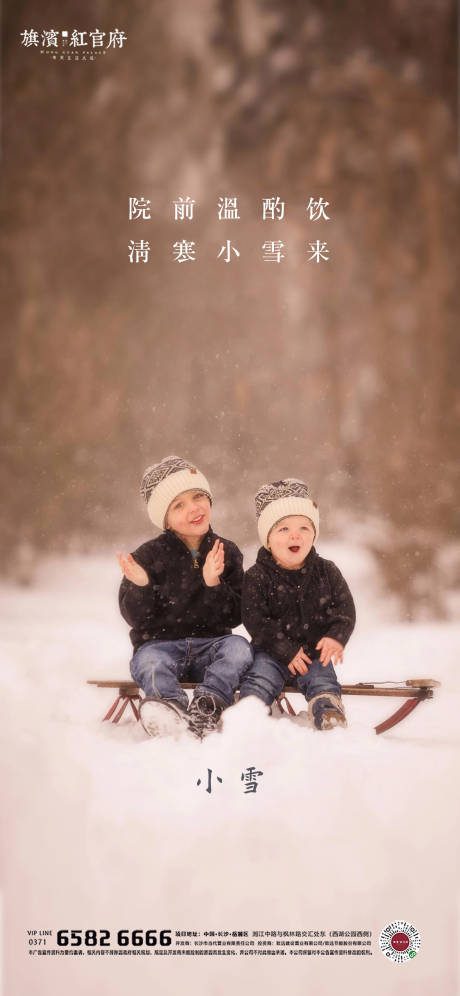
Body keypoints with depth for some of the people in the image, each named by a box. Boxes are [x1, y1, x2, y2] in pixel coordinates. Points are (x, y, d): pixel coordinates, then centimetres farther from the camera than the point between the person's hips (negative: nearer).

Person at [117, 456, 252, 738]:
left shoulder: (227, 553, 5)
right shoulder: (149, 555, 0)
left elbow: (234, 616, 1)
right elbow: (135, 618, -2)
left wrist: (213, 584, -17)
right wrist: (141, 586, -23)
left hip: (211, 644, 1)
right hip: (160, 644, -1)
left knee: (239, 647, -28)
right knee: (149, 662, -32)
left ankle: (206, 704, -51)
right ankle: (173, 704, -61)